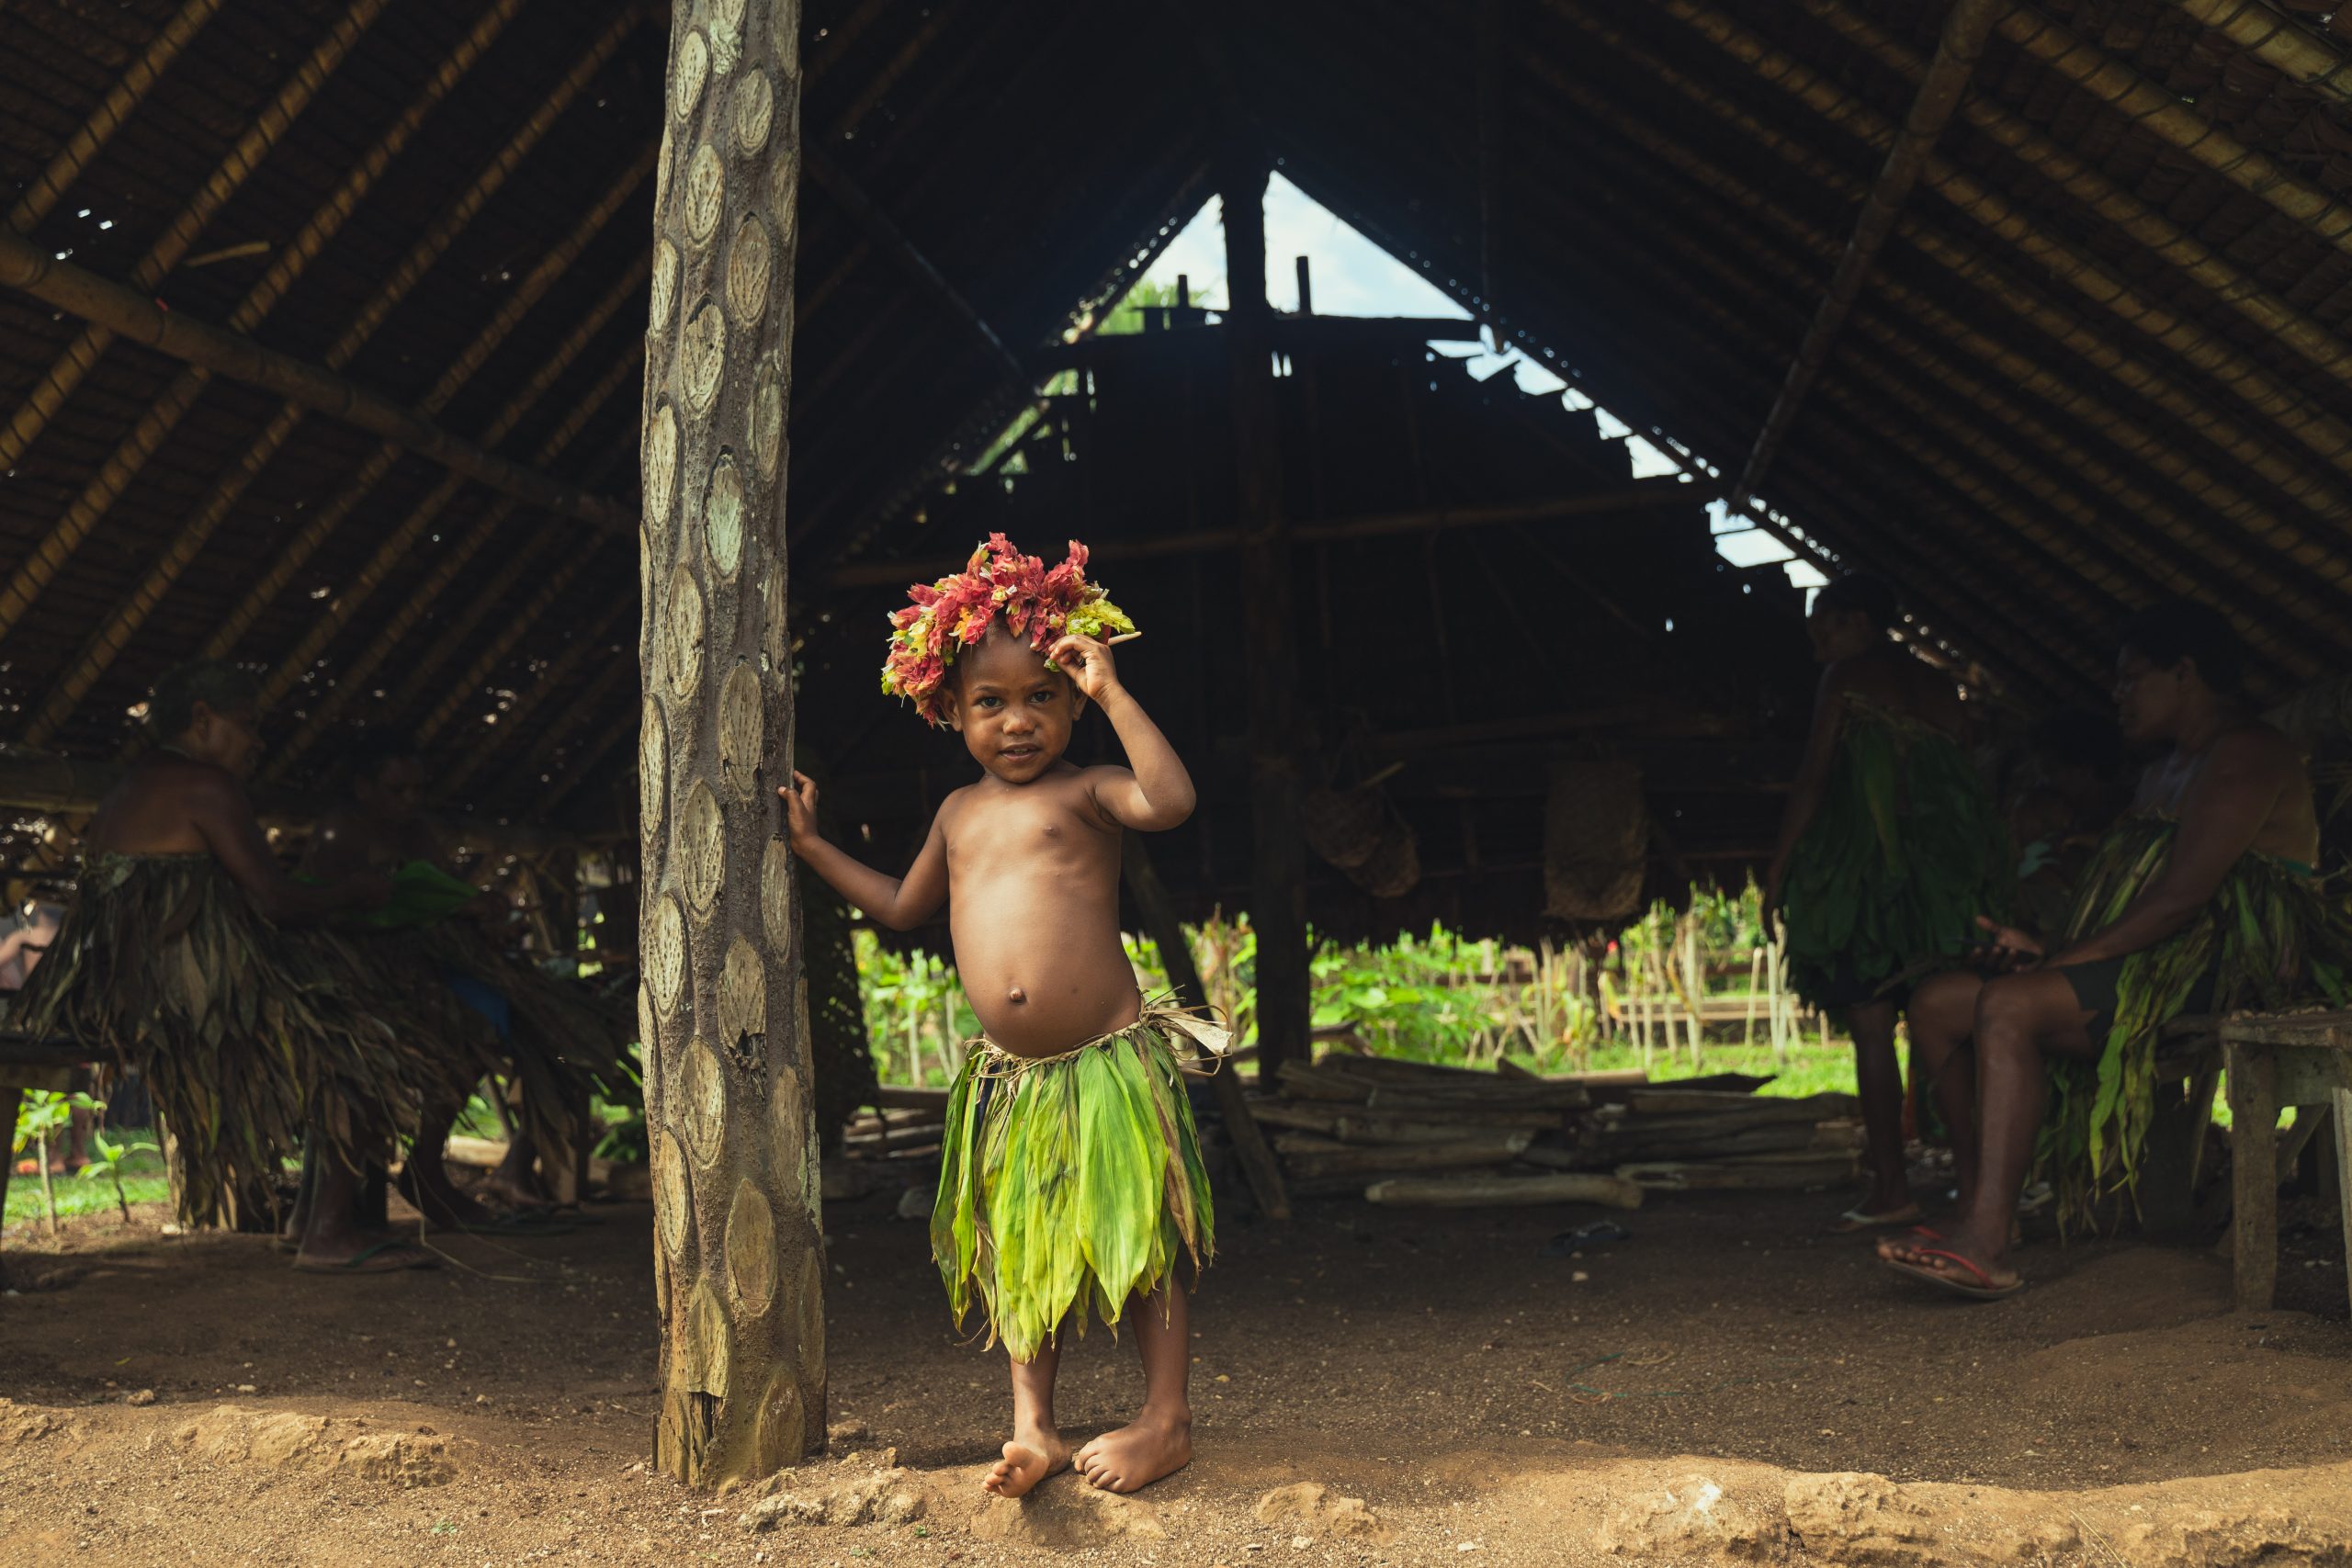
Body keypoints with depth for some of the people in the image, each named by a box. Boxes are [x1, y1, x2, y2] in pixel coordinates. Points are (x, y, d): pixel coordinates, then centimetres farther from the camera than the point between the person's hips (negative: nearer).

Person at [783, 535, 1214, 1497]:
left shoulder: (1083, 793, -5)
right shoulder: (960, 812, 13)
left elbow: (1170, 800, -27)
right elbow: (903, 908, 27)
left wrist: (1112, 694, -23)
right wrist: (811, 847, 26)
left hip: (1108, 1063, -6)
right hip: (1008, 1076, 6)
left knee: (1133, 1243, 4)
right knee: (1019, 1253, 12)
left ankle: (1166, 1417, 17)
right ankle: (1033, 1429, 22)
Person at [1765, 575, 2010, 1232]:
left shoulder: (1849, 678, -1)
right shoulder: (1941, 687, 17)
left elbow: (1814, 778, -5)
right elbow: (1963, 778, 14)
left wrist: (1779, 870, -3)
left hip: (1866, 863, -7)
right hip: (1949, 871, 7)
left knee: (1872, 1029, -6)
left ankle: (1891, 1188, -10)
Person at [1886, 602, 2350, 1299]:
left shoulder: (2244, 755, -7)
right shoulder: (2166, 769, 26)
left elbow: (2181, 897, -20)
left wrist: (2064, 960, -18)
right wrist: (2045, 949, -1)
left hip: (2221, 972, -10)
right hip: (2150, 966, 10)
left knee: (2009, 1005, -32)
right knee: (1937, 1003, -3)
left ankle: (1986, 1247, -37)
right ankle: (1979, 1209, -6)